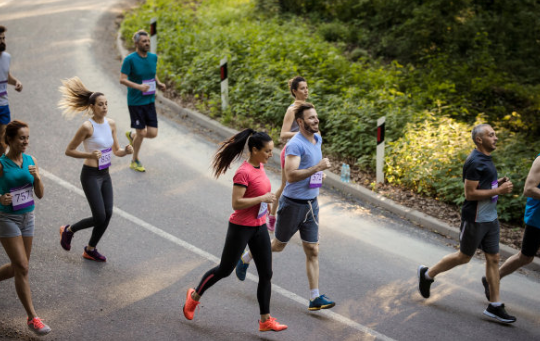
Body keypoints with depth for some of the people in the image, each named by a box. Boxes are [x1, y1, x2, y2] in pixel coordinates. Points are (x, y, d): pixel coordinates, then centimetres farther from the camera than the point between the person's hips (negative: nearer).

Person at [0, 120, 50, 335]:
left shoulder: (31, 161, 0)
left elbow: (40, 195, 2)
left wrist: (37, 177, -16)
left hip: (27, 218, 6)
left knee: (18, 268, 14)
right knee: (22, 267, -10)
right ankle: (32, 318, -4)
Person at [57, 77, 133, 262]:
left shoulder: (111, 124, 4)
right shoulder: (87, 127, -16)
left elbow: (116, 151, 12)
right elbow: (69, 151, -11)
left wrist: (126, 151, -10)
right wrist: (90, 154, -24)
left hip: (105, 175, 7)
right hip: (90, 175, -7)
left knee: (108, 214, 4)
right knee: (99, 218, -9)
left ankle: (90, 250, 23)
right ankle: (68, 230, 18)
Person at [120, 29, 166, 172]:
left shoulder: (153, 57, 4)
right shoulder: (130, 59, -14)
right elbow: (122, 80, -15)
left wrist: (158, 83, 1)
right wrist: (139, 87, -28)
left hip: (150, 101, 5)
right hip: (135, 102, -5)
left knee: (152, 133, 1)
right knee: (141, 133, 0)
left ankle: (131, 136, 34)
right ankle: (135, 161, 25)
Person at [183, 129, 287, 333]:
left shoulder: (260, 166, 3)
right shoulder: (243, 173, -23)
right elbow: (236, 203, -27)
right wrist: (263, 198, -26)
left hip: (259, 227, 8)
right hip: (241, 228, -8)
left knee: (266, 274, 6)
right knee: (225, 270, 8)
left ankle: (265, 320, 13)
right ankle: (194, 297, 32)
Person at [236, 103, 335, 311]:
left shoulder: (317, 139, 7)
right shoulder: (295, 144, -20)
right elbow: (290, 175, -30)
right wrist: (317, 168, -32)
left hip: (311, 204, 7)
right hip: (293, 203, -7)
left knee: (313, 251, 3)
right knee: (278, 245, 11)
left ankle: (315, 298, 4)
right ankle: (245, 260, 37)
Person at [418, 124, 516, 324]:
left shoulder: (485, 159, 11)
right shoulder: (475, 162, -20)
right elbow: (470, 193, -23)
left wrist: (498, 183, 5)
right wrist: (499, 191, -22)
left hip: (490, 218, 9)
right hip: (475, 219, -9)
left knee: (493, 259, 7)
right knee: (464, 257, 6)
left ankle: (495, 306, 11)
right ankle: (427, 274, 27)